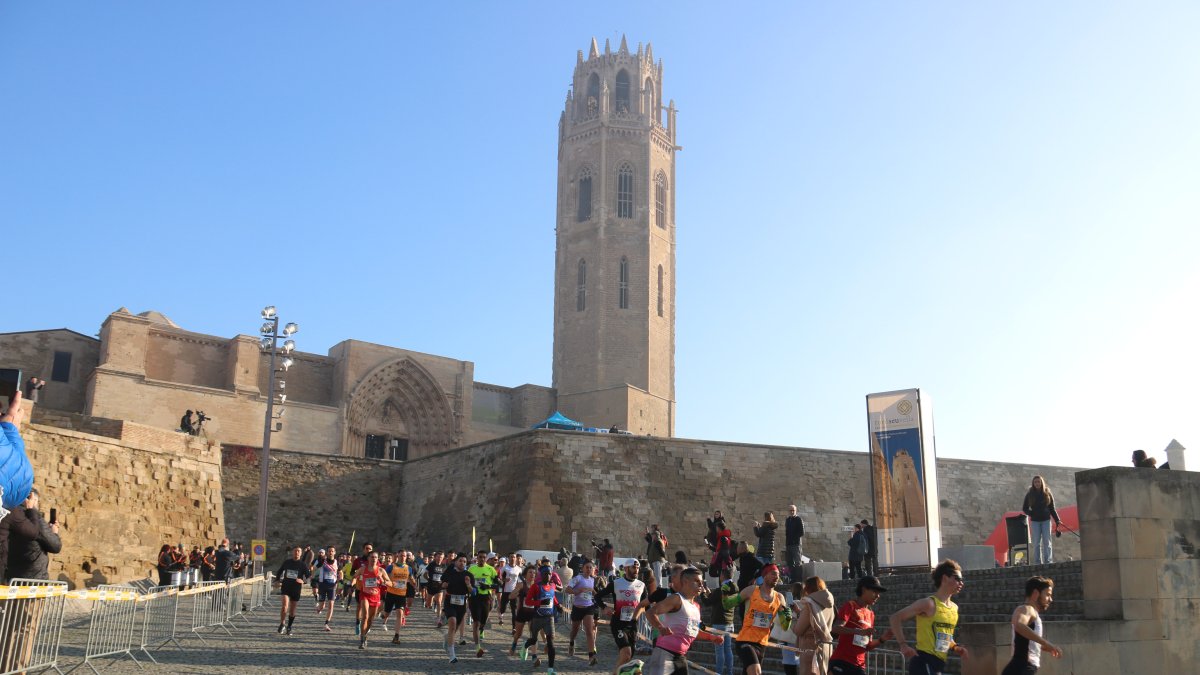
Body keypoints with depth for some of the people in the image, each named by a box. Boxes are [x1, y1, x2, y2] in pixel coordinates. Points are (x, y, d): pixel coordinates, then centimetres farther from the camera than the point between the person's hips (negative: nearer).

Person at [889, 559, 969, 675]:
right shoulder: (929, 604, -11)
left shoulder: (954, 608, 15)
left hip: (938, 664, 9)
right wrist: (903, 645, -18)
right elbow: (896, 618, -10)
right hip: (924, 662, -9)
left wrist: (957, 648, 9)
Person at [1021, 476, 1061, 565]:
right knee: (1036, 543, -2)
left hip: (1046, 520, 0)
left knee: (1047, 541, -4)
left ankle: (1048, 561, -4)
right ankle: (1037, 562, -1)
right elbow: (1024, 508, 10)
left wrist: (1057, 520, 0)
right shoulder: (1029, 495, 6)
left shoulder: (1047, 494, 7)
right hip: (1035, 521, 0)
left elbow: (1052, 509, 9)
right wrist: (1032, 514, -7)